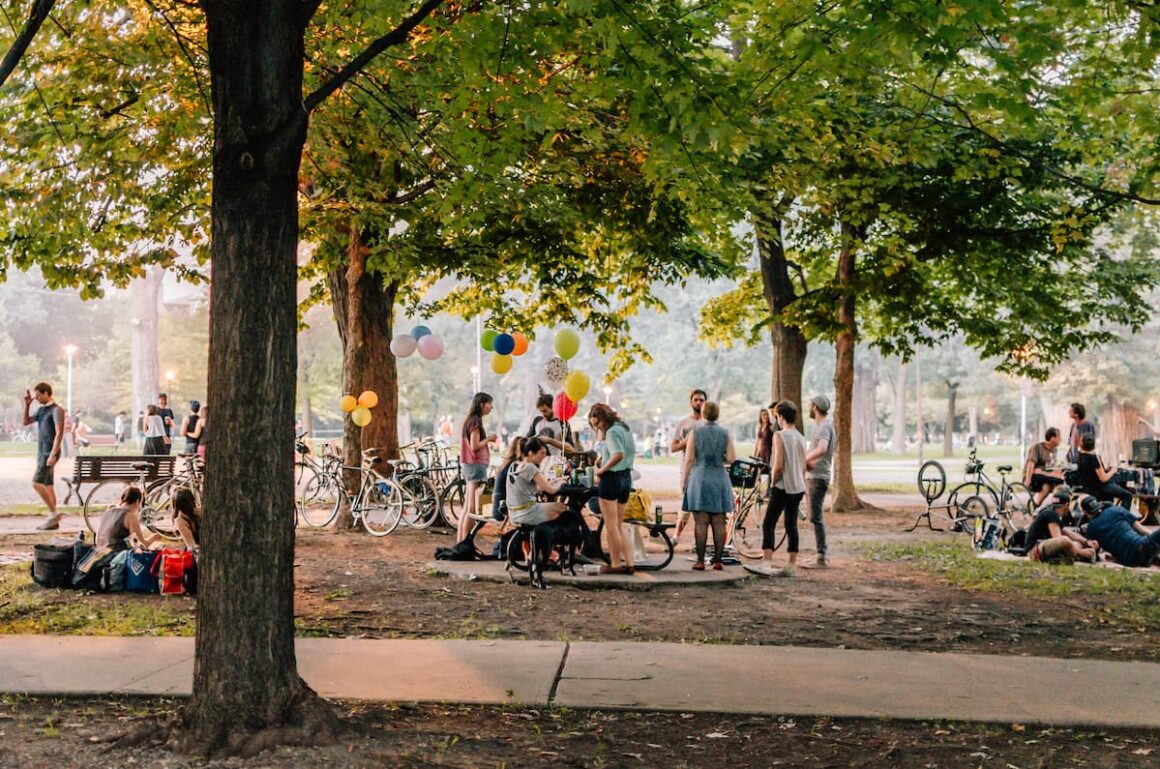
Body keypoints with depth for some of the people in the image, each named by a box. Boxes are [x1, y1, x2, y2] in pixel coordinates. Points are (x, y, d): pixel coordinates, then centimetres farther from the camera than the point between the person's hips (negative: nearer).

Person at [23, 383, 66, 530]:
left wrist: (53, 455, -22)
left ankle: (53, 513, -8)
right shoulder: (41, 410, 14)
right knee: (48, 485, 8)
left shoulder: (56, 410, -12)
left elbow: (59, 434, -17)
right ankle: (53, 519, 11)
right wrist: (27, 405, 9)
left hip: (50, 453, -9)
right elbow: (26, 422, 22)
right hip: (42, 453, 9)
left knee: (37, 483, -15)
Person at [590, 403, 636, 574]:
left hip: (612, 477, -9)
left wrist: (602, 470, -19)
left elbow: (618, 454, -31)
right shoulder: (625, 429, 12)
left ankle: (615, 564, 4)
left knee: (611, 525, 0)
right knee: (619, 524, 15)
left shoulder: (612, 432, -16)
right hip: (626, 477, 9)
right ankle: (629, 563, 11)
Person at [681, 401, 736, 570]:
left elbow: (689, 460, -4)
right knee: (719, 523, 4)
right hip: (720, 480, 2)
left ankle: (700, 561, -3)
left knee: (701, 523, -1)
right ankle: (717, 560, 4)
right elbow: (731, 459, -2)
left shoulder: (695, 433, -2)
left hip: (700, 479, -2)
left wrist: (684, 480, 3)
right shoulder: (726, 434, 2)